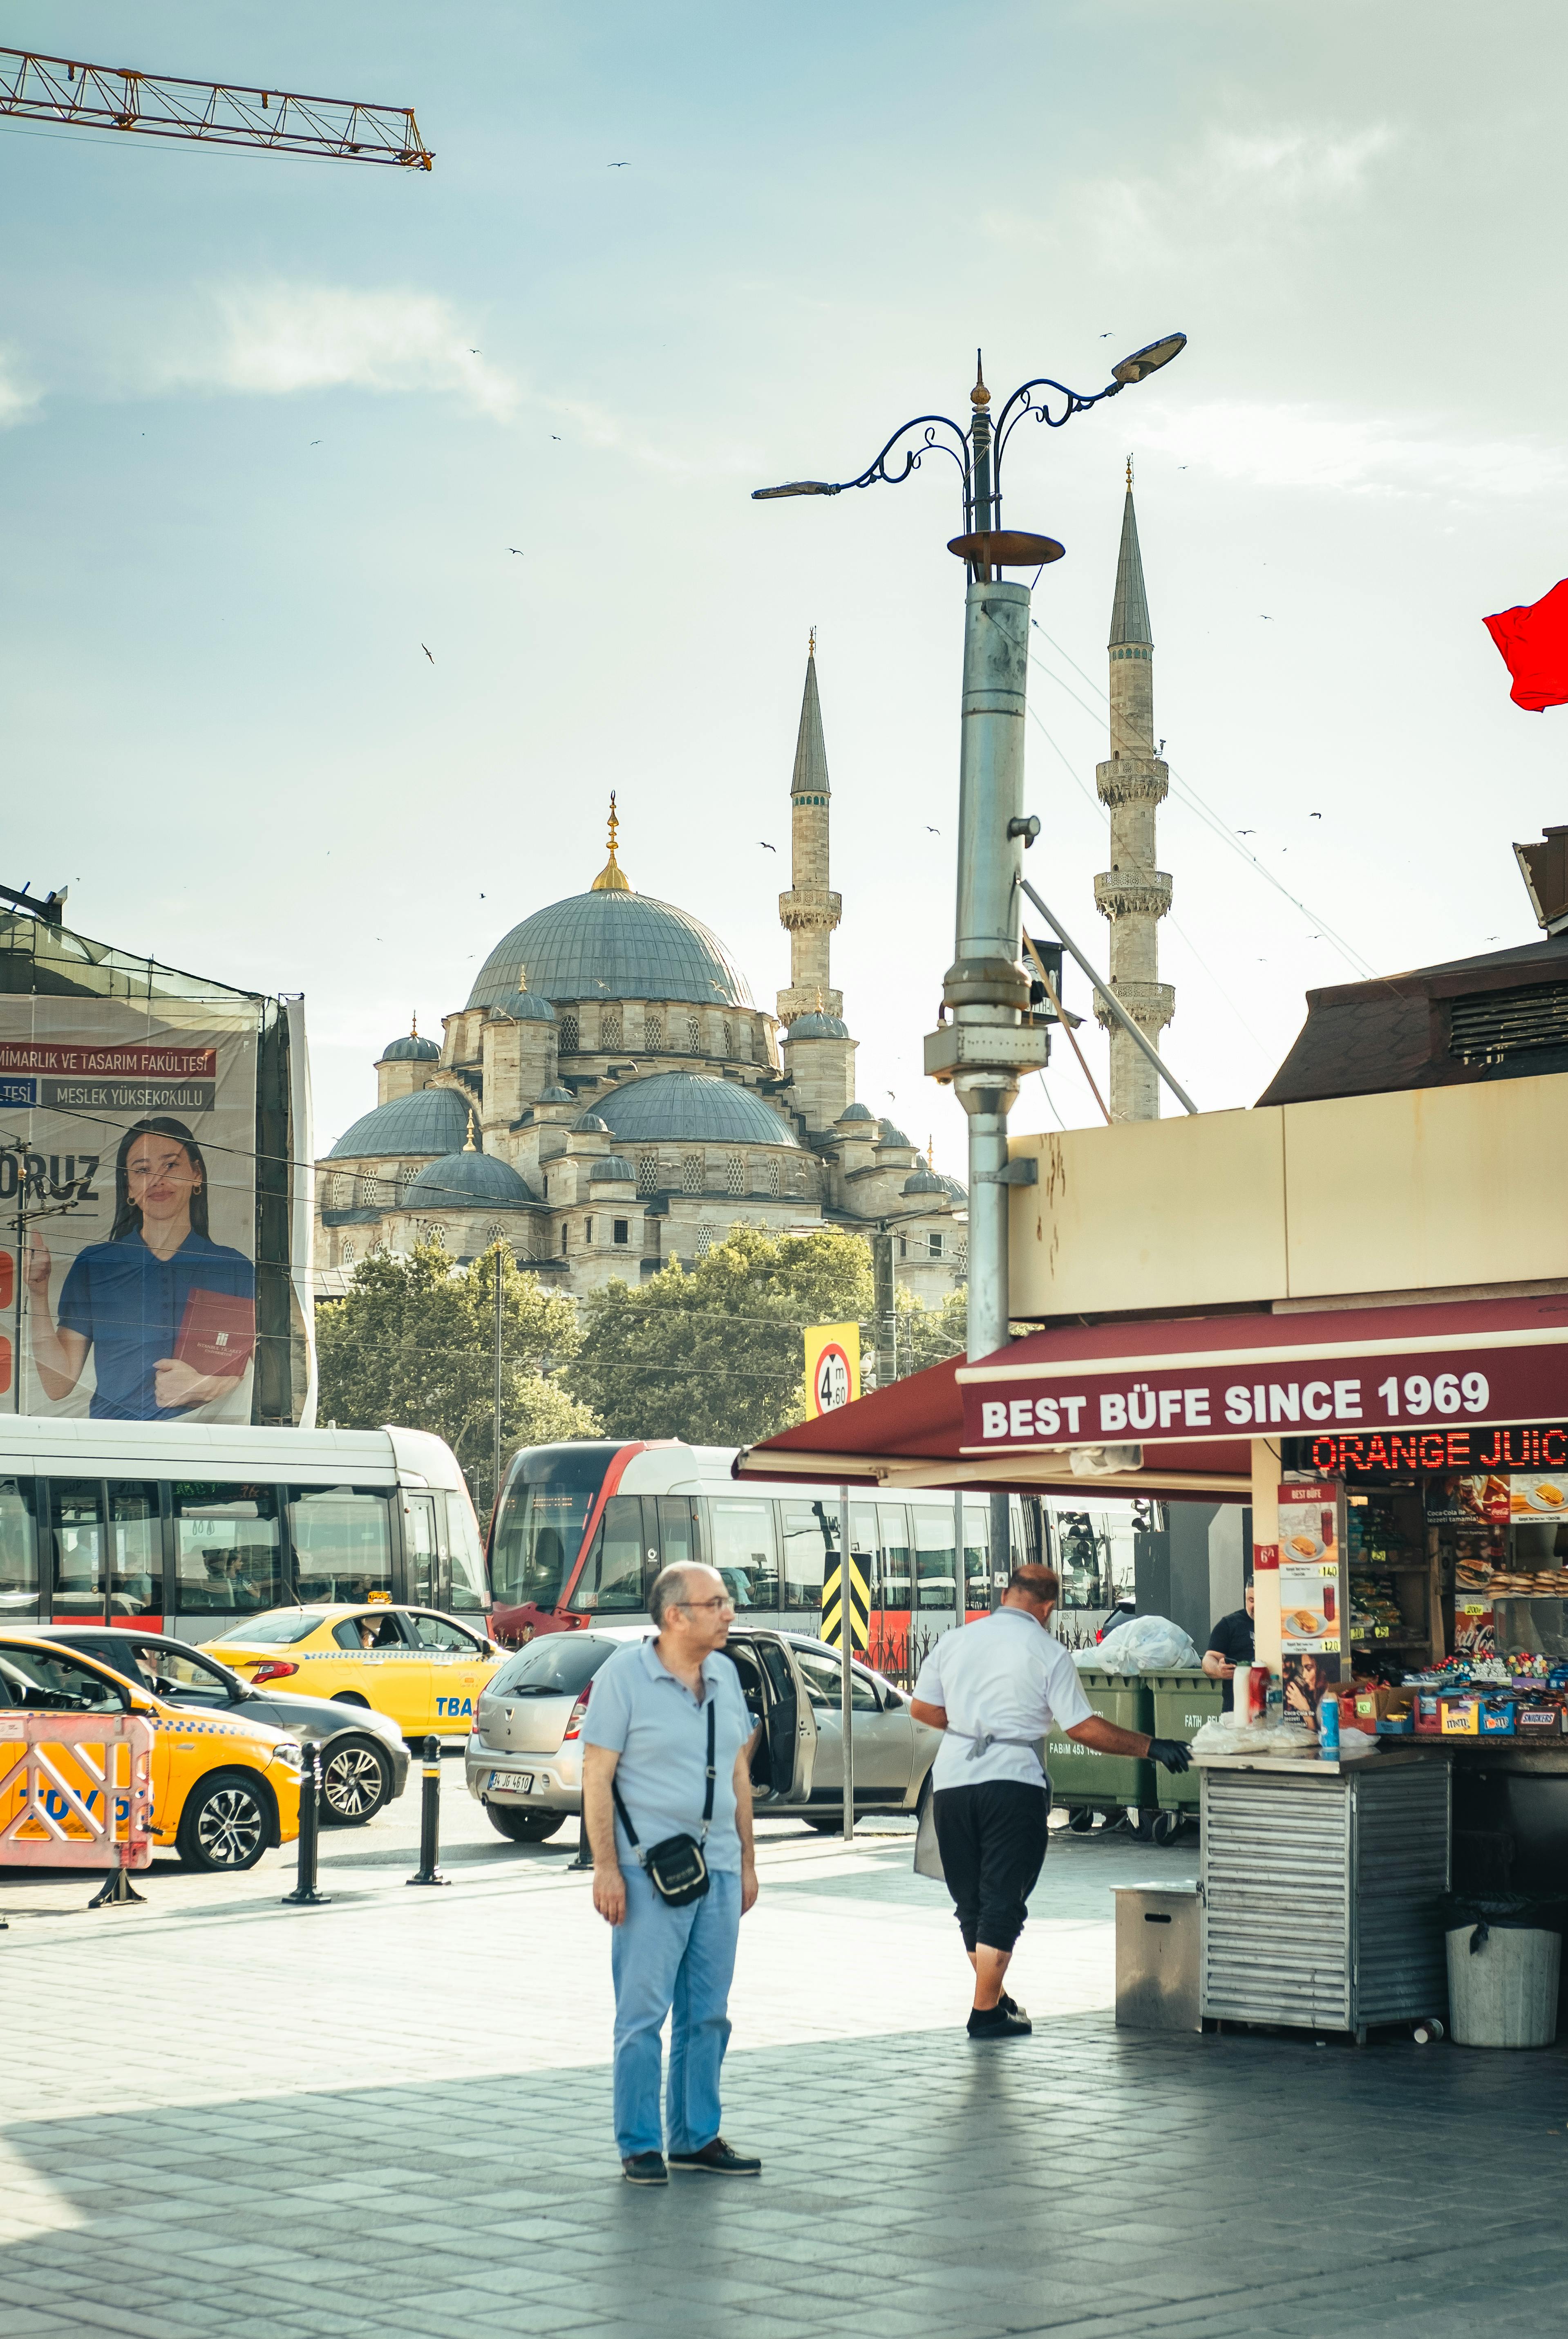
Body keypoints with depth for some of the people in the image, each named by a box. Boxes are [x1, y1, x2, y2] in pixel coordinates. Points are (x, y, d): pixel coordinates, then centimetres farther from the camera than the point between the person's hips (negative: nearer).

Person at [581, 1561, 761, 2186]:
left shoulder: (725, 1674, 10)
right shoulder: (625, 1674, -8)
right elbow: (597, 1776, -9)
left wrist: (747, 1862, 15)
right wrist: (606, 1869, -14)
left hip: (718, 1869, 6)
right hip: (649, 1871, -6)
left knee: (707, 2013, 10)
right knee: (643, 2012, -3)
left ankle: (696, 2137, 19)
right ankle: (640, 2146, 5)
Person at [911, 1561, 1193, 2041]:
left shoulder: (954, 1641, 8)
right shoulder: (1048, 1653, -4)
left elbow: (922, 1708, 13)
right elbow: (1083, 1728, -7)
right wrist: (1150, 1747, -1)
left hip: (952, 1780, 4)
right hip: (1012, 1782, -4)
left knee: (971, 1899, 16)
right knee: (1003, 1900, 1)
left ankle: (994, 1997, 26)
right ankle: (987, 2012, -1)